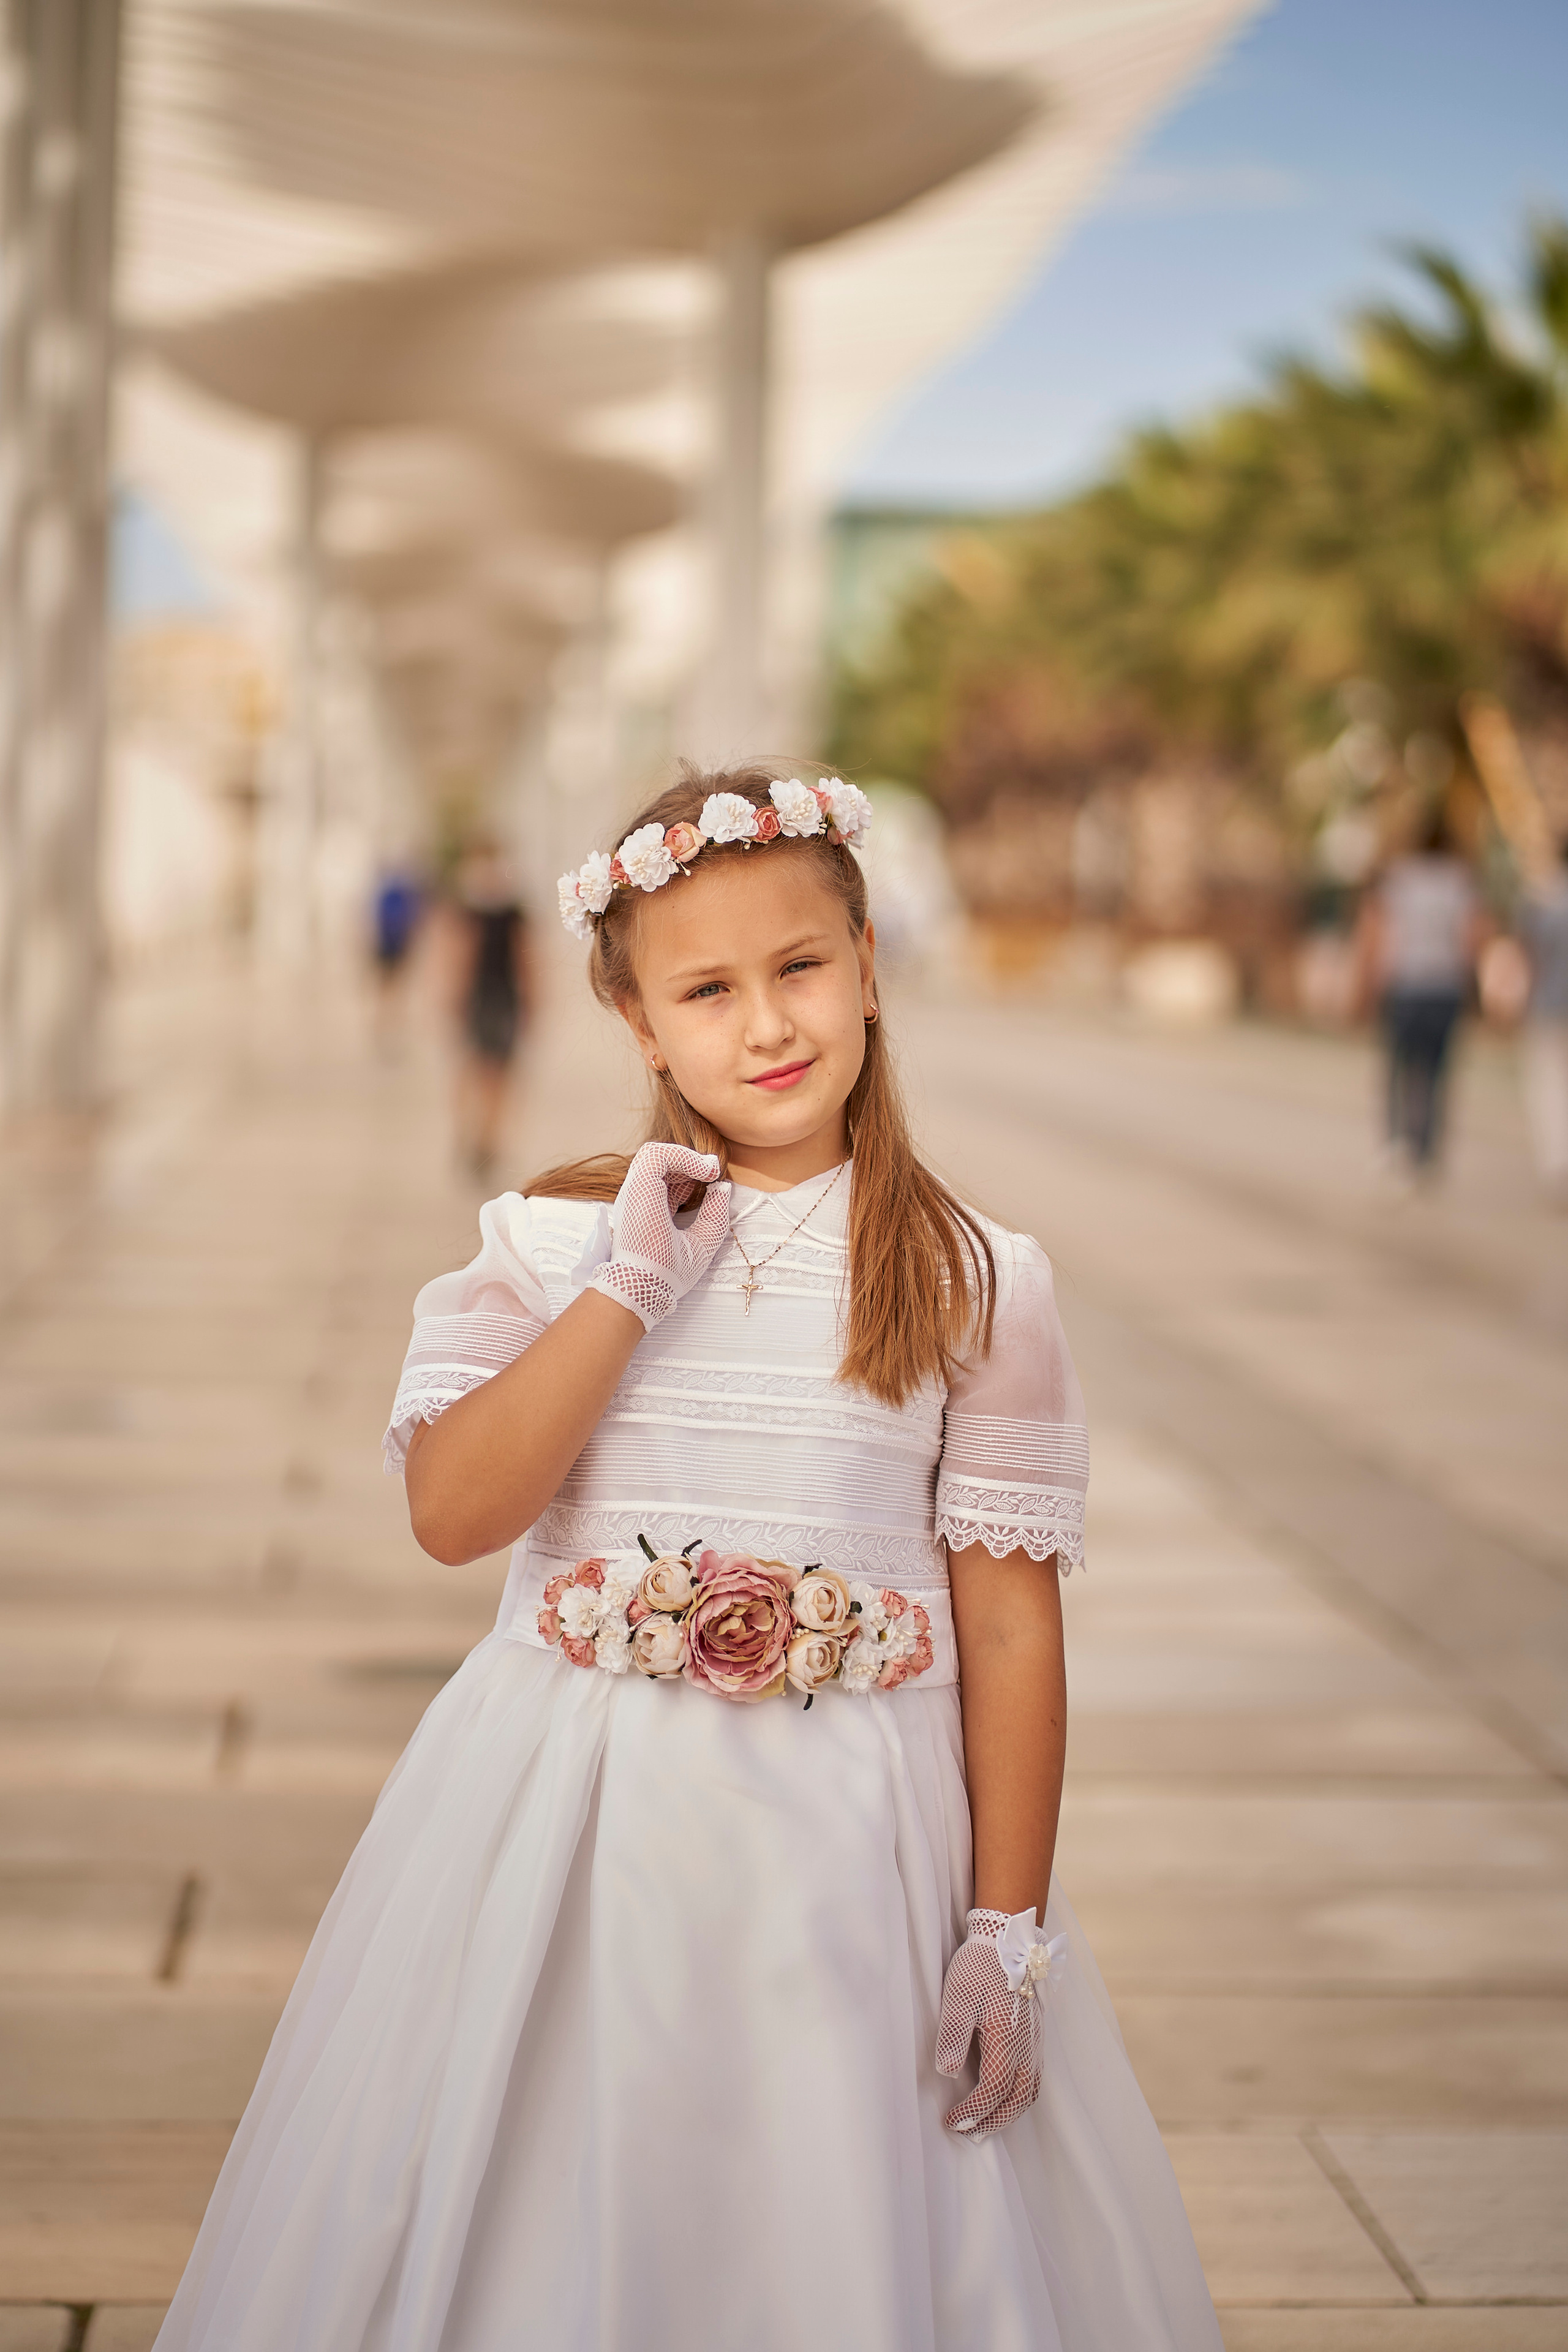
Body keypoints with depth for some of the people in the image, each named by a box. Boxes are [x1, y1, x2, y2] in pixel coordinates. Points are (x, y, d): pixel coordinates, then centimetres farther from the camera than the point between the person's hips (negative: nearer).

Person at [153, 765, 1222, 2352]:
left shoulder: (972, 1278, -2)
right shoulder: (552, 1240, 1)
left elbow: (1012, 1624, -2)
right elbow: (453, 1511, -12)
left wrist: (1009, 1933, -5)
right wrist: (631, 1287, -14)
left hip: (856, 1853, 0)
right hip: (572, 1824, 1)